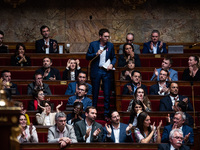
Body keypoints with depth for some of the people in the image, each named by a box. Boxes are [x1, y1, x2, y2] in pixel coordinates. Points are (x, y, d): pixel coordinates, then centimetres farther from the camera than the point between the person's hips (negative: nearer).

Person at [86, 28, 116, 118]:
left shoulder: (110, 45, 5)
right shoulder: (93, 44, -1)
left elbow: (114, 57, 15)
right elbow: (87, 57, 0)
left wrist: (112, 64, -5)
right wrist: (96, 54, -17)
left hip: (106, 71, 1)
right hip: (96, 71, -1)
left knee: (107, 94, 0)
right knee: (95, 93, 5)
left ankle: (106, 114, 6)